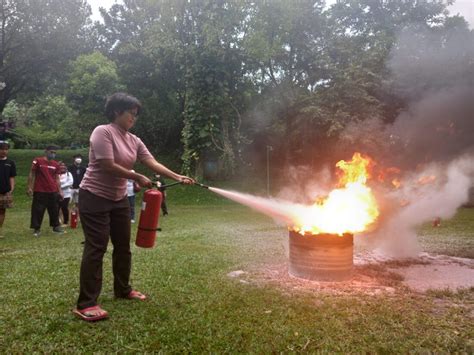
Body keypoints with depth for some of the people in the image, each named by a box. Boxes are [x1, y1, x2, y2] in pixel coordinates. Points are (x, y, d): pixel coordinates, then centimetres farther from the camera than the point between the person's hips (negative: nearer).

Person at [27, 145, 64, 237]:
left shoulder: (56, 164, 8)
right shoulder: (37, 161, -4)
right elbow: (31, 175, -1)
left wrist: (60, 191, 9)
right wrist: (29, 187, -7)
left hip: (53, 192, 4)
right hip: (39, 191, -4)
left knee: (54, 210, 11)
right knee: (37, 210, 1)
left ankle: (56, 226, 22)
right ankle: (37, 229, 11)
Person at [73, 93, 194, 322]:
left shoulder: (134, 141, 7)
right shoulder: (103, 132, -15)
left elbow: (153, 164, -1)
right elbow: (108, 166, -22)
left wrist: (178, 177, -11)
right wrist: (138, 178, -15)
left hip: (119, 199, 8)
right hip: (94, 198, -8)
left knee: (123, 246, 12)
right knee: (96, 248, -9)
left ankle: (123, 290, 29)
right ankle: (86, 304, -3)